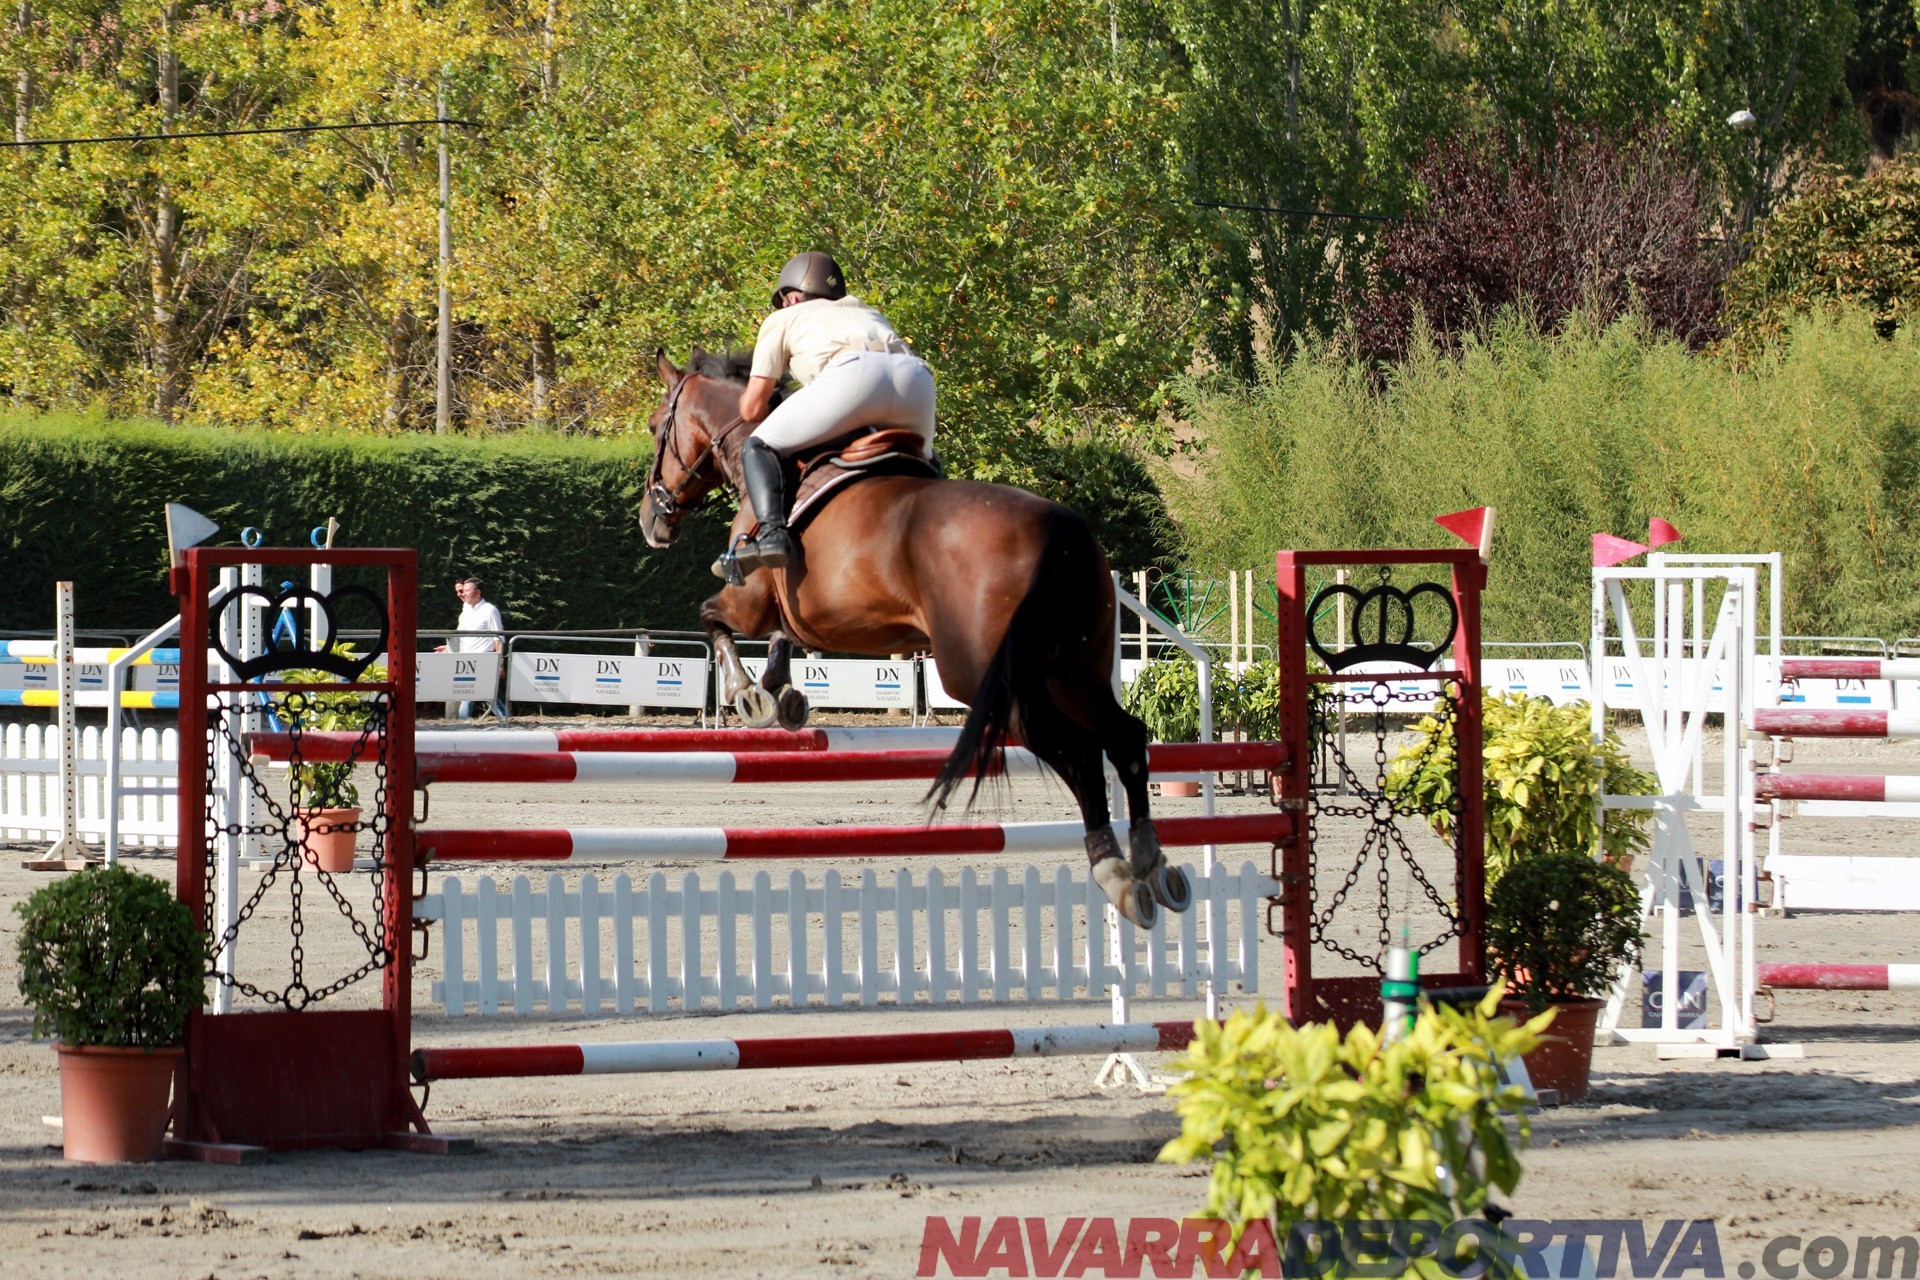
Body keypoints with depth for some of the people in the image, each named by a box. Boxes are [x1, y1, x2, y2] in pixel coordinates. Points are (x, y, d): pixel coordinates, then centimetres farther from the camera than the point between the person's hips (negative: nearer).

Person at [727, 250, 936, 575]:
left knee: (760, 448, 8)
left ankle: (771, 531, -17)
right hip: (915, 376, 5)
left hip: (853, 373, -5)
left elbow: (752, 409, 25)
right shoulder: (868, 313, 43)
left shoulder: (783, 320, 29)